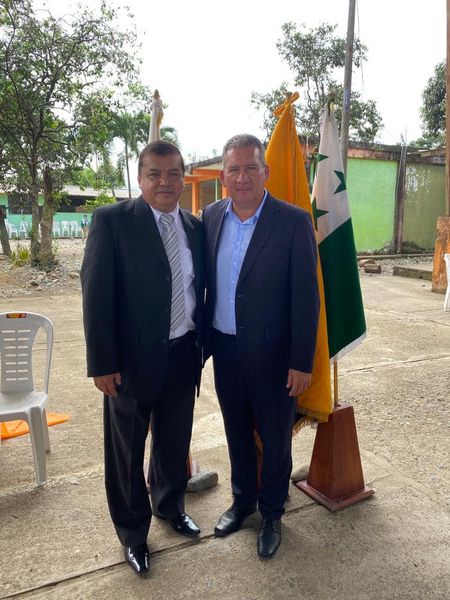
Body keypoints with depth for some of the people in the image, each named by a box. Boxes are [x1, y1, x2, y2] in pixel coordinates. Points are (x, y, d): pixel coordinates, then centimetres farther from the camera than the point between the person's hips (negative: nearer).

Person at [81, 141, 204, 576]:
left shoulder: (195, 227, 5)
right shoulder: (111, 220, -11)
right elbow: (96, 293, -13)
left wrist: (202, 345, 9)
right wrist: (102, 363, -15)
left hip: (184, 356, 5)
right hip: (133, 360, -4)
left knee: (175, 442, 22)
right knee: (127, 452, 14)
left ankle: (169, 506, 49)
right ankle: (132, 533, 38)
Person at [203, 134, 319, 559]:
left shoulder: (293, 221, -13)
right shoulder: (211, 216, 1)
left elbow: (306, 296, -12)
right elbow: (205, 282, 7)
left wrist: (302, 362, -12)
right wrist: (203, 341, 7)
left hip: (272, 353, -4)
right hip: (225, 349, 4)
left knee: (275, 439, 14)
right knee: (237, 433, 21)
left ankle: (271, 513, 38)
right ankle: (242, 500, 45)